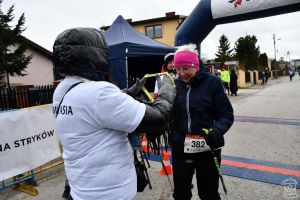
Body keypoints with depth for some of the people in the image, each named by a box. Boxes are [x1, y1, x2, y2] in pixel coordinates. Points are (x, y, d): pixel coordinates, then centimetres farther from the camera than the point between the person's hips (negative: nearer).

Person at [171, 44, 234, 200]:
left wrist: (216, 131, -27)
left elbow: (226, 114, -9)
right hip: (180, 148, 3)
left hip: (207, 148, -2)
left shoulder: (212, 82, -11)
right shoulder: (174, 84, -2)